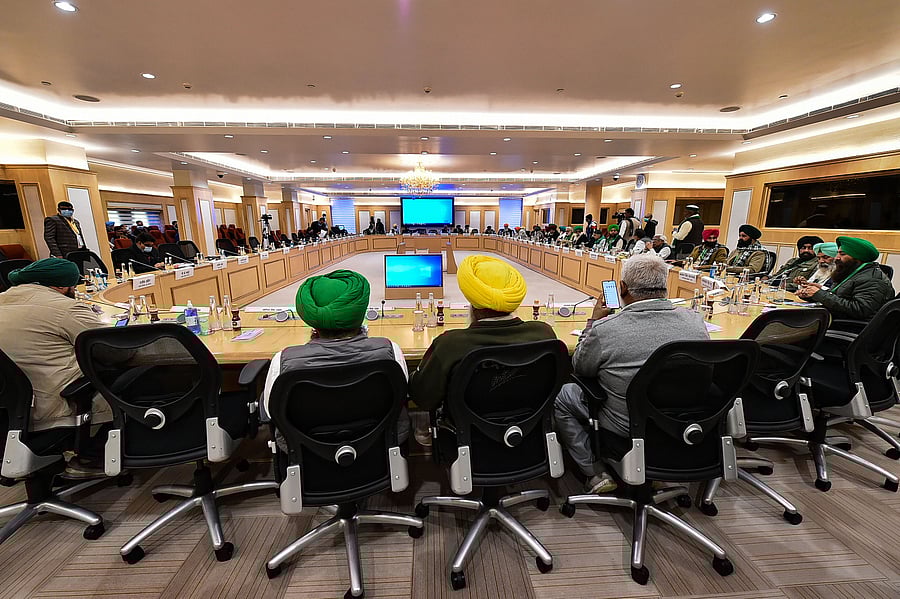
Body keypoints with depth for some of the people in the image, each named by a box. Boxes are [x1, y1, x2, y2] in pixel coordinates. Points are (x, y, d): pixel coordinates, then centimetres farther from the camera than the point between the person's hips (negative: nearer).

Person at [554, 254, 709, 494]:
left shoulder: (604, 329, -26)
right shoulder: (695, 321, -12)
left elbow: (580, 368, -5)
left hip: (627, 430, -5)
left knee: (564, 394, 10)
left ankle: (596, 472, 13)